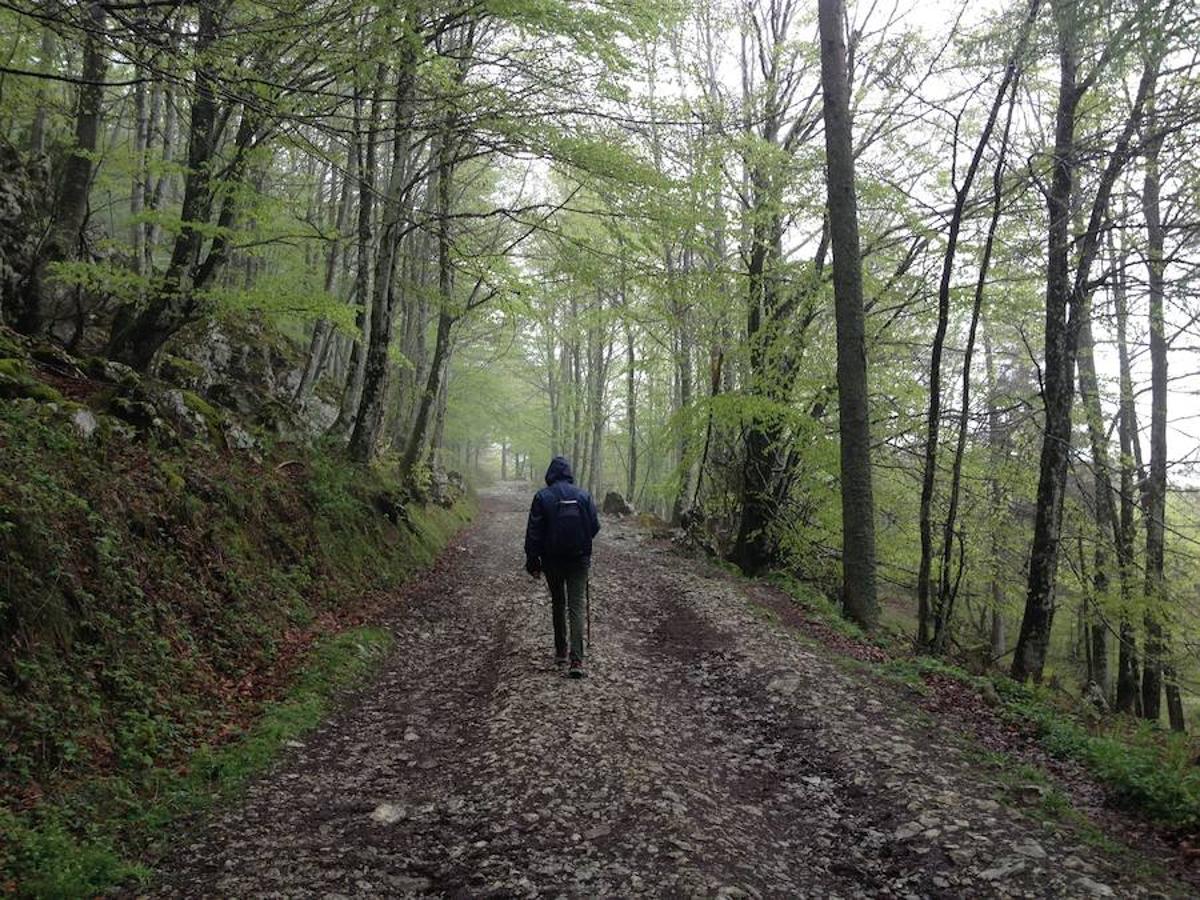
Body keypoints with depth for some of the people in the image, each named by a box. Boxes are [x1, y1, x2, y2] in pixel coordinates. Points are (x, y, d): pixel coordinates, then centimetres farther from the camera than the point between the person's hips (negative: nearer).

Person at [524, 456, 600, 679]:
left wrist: (532, 560, 0)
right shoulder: (583, 495, -2)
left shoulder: (542, 497, -7)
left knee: (558, 604, 18)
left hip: (552, 560, 0)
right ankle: (576, 660, -12)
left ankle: (561, 651, 26)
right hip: (579, 560, 0)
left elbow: (533, 532, -7)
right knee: (577, 606, -1)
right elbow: (595, 526, 1)